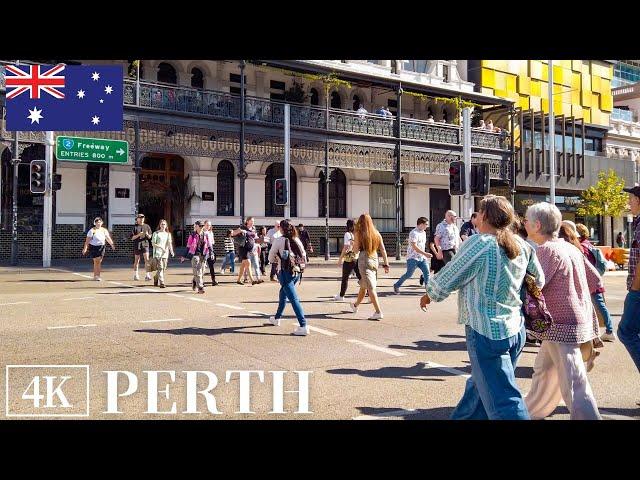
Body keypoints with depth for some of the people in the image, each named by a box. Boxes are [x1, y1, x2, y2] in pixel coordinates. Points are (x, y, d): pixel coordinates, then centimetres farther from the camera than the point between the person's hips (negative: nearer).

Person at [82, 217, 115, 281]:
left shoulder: (104, 230, 9)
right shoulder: (92, 230, -4)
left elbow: (108, 238, 8)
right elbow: (87, 240, -8)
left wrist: (112, 244, -4)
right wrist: (85, 248, -14)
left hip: (101, 247, 4)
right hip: (94, 247, -4)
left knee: (99, 261, 5)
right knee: (96, 261, -7)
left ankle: (98, 275, 13)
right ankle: (95, 276, 2)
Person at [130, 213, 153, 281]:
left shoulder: (147, 226, 8)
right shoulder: (135, 227, 0)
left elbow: (150, 237, 11)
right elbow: (132, 237, -4)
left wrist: (147, 235, -11)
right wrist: (138, 235, -18)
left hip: (145, 244, 1)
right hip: (137, 245, -1)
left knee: (147, 259, -11)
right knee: (137, 260, 8)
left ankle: (147, 275, -11)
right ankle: (135, 275, 20)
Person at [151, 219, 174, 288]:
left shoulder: (168, 234, 10)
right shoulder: (156, 233, 0)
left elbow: (170, 243, -3)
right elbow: (153, 244, -4)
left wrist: (171, 251, -19)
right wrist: (161, 247, -16)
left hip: (165, 253, 4)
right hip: (158, 253, -4)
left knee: (164, 268, 8)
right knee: (160, 268, -11)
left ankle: (156, 277, 34)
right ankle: (162, 283, -11)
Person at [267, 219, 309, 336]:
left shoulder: (279, 240, -5)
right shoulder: (297, 240, 8)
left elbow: (271, 258, 4)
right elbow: (303, 255, 10)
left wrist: (277, 260, 25)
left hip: (285, 272, -6)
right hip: (297, 272, 6)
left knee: (294, 298, -10)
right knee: (283, 292, 27)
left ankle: (303, 326, -19)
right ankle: (277, 318, 41)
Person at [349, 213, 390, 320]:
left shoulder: (359, 233, -8)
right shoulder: (376, 233, 5)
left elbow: (355, 250, -7)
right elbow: (383, 250, 4)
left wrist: (354, 243, 12)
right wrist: (386, 264, 9)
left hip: (364, 260, -5)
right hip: (374, 260, 6)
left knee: (370, 287, -6)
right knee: (363, 285, 21)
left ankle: (378, 312, -14)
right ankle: (355, 305, 40)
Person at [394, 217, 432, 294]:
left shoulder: (423, 233, 12)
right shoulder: (414, 233, -16)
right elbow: (414, 247, -22)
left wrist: (425, 254, 16)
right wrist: (425, 253, -23)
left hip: (422, 257, 8)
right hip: (413, 257, -8)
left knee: (427, 272, -2)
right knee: (409, 274, -3)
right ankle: (396, 286, 14)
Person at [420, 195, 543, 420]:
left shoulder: (478, 243, -16)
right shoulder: (522, 245, 3)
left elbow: (446, 280, -9)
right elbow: (539, 281, 15)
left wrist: (429, 295, 10)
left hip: (487, 332, -7)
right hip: (515, 330, 8)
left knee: (504, 403, -4)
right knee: (480, 386, 23)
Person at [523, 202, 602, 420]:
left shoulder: (547, 250, -17)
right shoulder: (569, 247, 9)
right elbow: (595, 280, 14)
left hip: (562, 324, -10)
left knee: (573, 384, -7)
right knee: (544, 368, 23)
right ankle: (532, 411, 39)